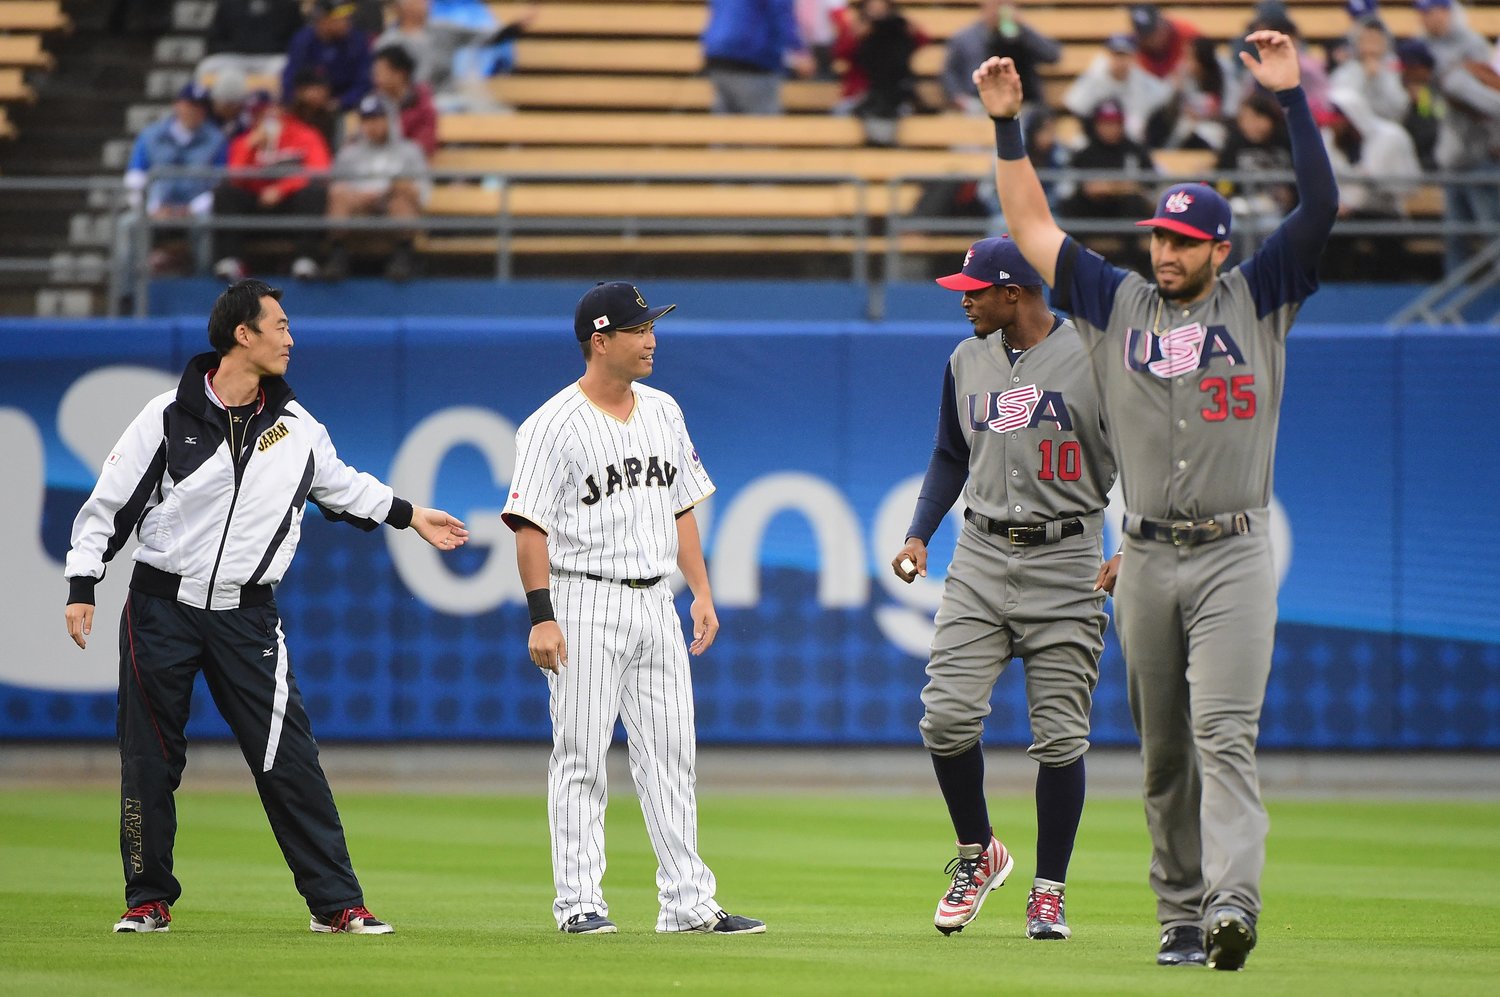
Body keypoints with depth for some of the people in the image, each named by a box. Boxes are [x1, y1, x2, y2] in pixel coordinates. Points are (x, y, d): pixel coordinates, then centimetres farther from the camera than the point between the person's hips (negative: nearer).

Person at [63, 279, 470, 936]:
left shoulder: (296, 426, 6)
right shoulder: (169, 417, -5)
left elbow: (341, 485, 25)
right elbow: (109, 504, -1)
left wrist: (408, 515, 27)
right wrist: (81, 585, -7)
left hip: (246, 616, 2)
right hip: (161, 608, -2)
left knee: (289, 760, -5)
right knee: (148, 761, 3)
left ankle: (336, 903, -3)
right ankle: (149, 900, 17)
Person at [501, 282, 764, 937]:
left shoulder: (662, 412, 12)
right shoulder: (554, 425, -9)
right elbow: (530, 523, -11)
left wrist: (701, 592, 10)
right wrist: (542, 617, -17)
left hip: (655, 603, 6)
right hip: (587, 605, -6)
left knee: (671, 757, 6)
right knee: (581, 758, -3)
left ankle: (688, 902, 8)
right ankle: (578, 903, 1)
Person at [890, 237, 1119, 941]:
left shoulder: (1094, 357, -6)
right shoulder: (967, 361, 10)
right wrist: (919, 536, 9)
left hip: (1065, 563, -4)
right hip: (981, 557, 4)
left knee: (1059, 736, -2)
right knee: (947, 716, -8)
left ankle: (1048, 892, 9)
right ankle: (978, 854, 14)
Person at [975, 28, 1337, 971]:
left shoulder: (1256, 300, 6)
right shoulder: (1117, 303, 13)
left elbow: (1322, 204, -3)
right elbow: (1033, 226, 15)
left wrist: (1293, 97, -11)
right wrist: (1007, 124, 6)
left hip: (1234, 556, -4)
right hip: (1146, 560, 4)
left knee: (1224, 733, -17)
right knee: (1162, 750, 6)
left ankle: (1232, 900, -28)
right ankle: (1181, 914, 13)